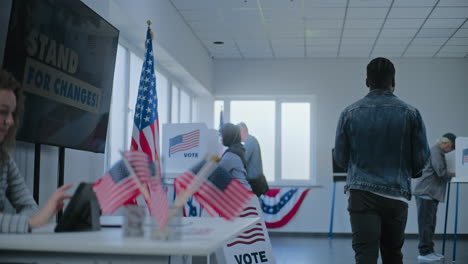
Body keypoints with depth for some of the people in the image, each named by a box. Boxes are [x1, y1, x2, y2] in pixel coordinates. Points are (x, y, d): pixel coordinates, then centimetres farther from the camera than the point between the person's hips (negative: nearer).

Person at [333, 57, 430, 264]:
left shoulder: (350, 113, 0)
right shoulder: (410, 113, -2)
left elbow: (340, 157, 5)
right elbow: (421, 157, 1)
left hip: (361, 193, -1)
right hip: (396, 194, 1)